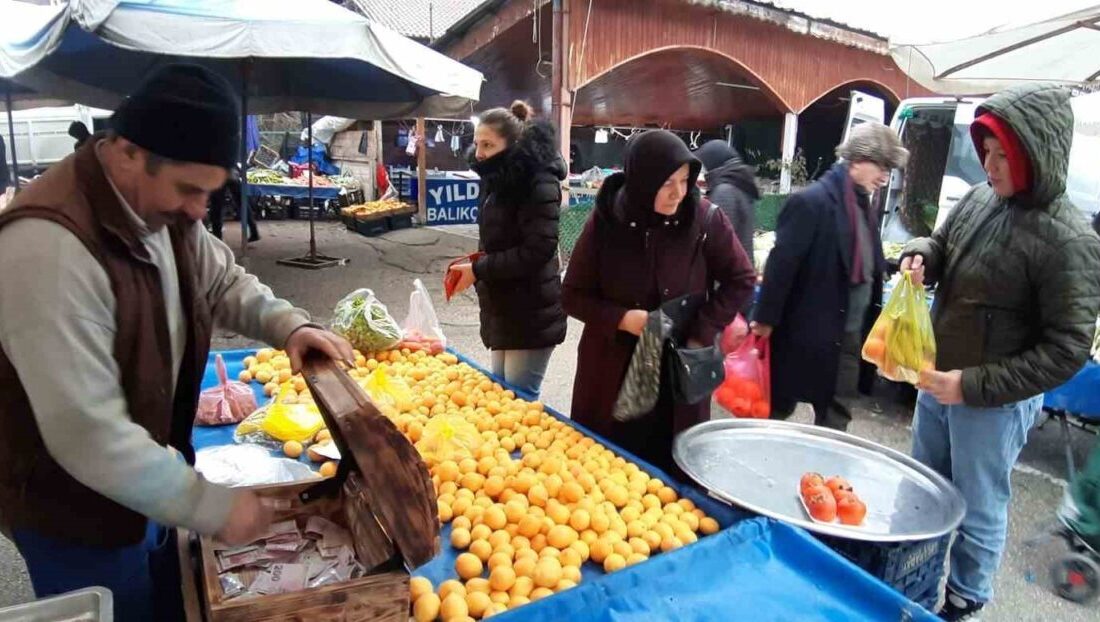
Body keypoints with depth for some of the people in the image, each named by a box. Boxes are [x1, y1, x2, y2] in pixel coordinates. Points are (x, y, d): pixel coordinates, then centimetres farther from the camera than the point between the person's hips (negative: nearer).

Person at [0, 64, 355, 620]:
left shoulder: (164, 210, -5)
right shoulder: (49, 244, -33)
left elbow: (221, 282, 11)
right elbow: (86, 433, -34)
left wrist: (288, 325, -10)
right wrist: (212, 506, -26)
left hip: (147, 483, 8)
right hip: (77, 514, -8)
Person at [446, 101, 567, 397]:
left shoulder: (538, 182, -16)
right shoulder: (499, 180, 12)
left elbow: (537, 251, -24)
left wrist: (479, 270, -19)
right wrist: (474, 265, 0)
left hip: (531, 315, -9)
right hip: (503, 311, 9)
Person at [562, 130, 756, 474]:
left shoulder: (705, 218, -10)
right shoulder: (605, 221, -10)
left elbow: (741, 280, 1)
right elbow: (573, 295, -2)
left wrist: (702, 331, -11)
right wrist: (621, 318, -18)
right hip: (612, 371, 0)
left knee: (672, 474, 9)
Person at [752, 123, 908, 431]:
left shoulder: (864, 206, 9)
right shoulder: (812, 201, -16)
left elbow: (870, 268, 14)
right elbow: (781, 264, -18)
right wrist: (766, 319, -17)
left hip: (849, 335, 8)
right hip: (807, 333, -8)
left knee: (836, 415, 16)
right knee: (777, 406, 9)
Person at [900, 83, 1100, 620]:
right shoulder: (978, 199, -3)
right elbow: (941, 246, 15)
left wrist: (974, 386, -24)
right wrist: (920, 255, -9)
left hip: (995, 403, -7)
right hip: (937, 382, 7)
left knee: (978, 511, 12)